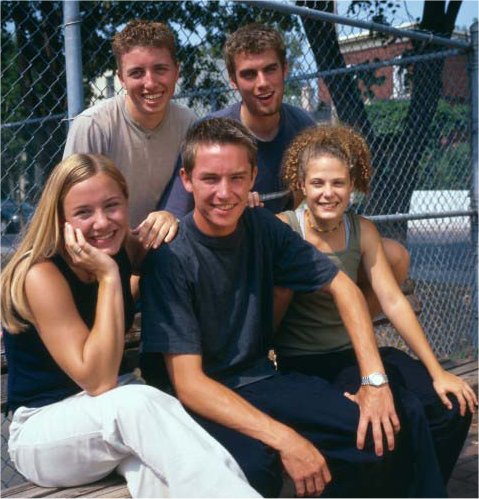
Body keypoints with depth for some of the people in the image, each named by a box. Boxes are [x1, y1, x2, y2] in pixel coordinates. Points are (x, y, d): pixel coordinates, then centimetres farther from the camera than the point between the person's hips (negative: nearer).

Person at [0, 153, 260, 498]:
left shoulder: (122, 248, -2)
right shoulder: (41, 275, -21)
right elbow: (98, 381, -25)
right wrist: (108, 277, -28)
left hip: (115, 407, 5)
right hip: (44, 427, -5)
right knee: (138, 404, -36)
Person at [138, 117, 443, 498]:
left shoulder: (263, 228, -3)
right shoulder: (170, 258, -18)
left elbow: (340, 285, 4)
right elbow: (188, 382, -21)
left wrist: (375, 379, -8)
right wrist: (284, 438, -30)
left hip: (260, 379, 5)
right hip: (200, 401, -5)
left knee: (384, 438, -13)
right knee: (253, 465, -36)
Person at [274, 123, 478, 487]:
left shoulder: (362, 231, 3)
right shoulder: (282, 228, -11)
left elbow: (394, 303, -1)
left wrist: (437, 372, -4)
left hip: (355, 353, 6)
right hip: (301, 363, -5)